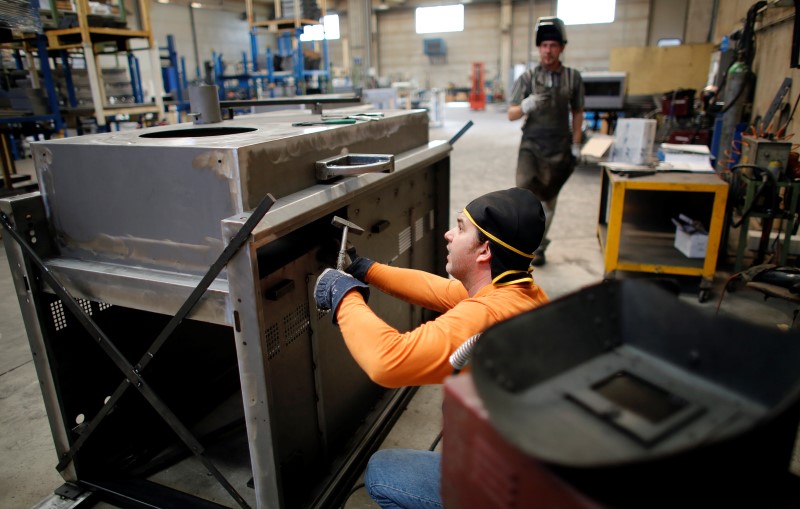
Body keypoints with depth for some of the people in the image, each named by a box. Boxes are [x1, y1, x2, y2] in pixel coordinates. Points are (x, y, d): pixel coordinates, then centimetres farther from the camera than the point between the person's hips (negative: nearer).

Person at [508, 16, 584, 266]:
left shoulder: (573, 78, 1)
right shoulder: (527, 78, -3)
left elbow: (577, 113, 10)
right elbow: (511, 115, -4)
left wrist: (575, 145, 6)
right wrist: (526, 105, -26)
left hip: (559, 148, 1)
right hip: (531, 145, -1)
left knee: (549, 201, 11)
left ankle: (538, 247, 27)